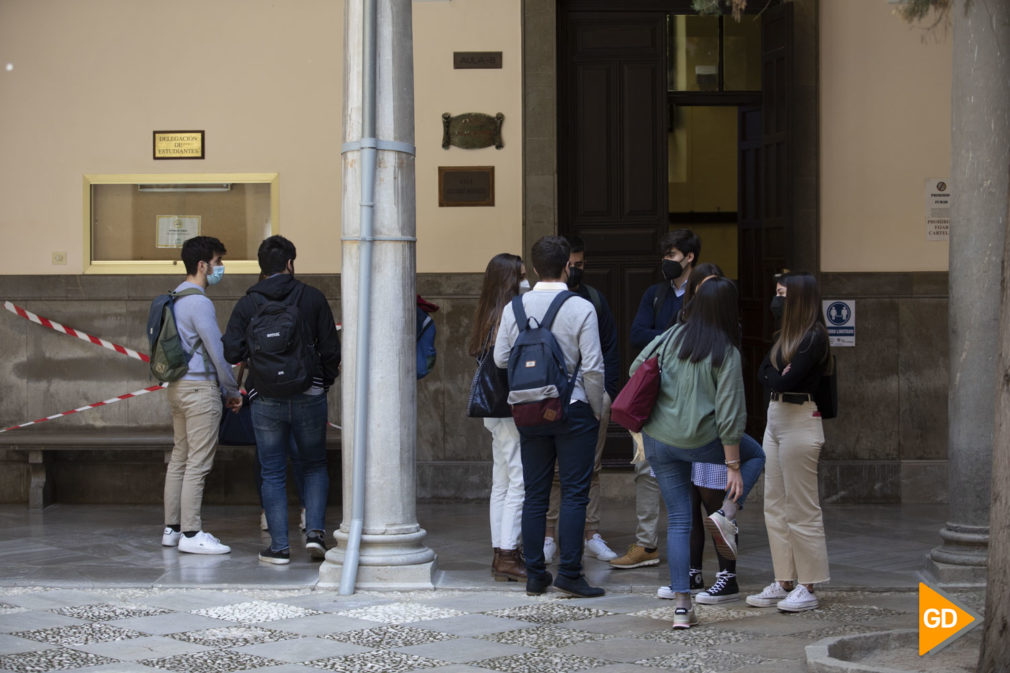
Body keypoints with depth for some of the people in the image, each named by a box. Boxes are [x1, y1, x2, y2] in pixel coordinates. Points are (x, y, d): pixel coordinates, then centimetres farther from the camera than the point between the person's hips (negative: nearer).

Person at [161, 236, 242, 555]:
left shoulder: (176, 299, 15)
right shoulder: (199, 303, -15)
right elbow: (217, 351, -15)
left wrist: (222, 389, 20)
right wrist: (233, 391, -3)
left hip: (178, 386, 10)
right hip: (200, 388, -10)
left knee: (179, 458, 12)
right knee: (198, 463, -7)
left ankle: (172, 528, 16)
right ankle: (191, 533, -7)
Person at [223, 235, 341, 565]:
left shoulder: (247, 305, -1)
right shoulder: (313, 298, -1)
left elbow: (232, 351, -8)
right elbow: (331, 349, -1)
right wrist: (324, 382, 16)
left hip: (266, 399, 0)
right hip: (309, 397, 0)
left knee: (272, 474, 7)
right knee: (314, 466, 16)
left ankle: (279, 547, 5)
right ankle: (315, 531, 1)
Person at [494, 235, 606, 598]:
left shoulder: (514, 309, 1)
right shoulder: (581, 309, -10)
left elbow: (501, 358, 5)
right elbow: (593, 366, -12)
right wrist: (597, 410, 0)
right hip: (574, 408, -4)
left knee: (535, 495, 8)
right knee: (574, 493, -1)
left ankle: (534, 575, 11)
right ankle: (569, 572, -5)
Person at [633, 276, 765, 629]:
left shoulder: (671, 337, 1)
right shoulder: (726, 354, -10)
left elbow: (636, 369, 8)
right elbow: (728, 415, -13)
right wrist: (733, 467, -9)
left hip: (656, 439, 4)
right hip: (699, 440, -4)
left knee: (678, 520, 10)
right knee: (755, 455, 23)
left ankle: (681, 606, 5)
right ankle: (726, 515, 1)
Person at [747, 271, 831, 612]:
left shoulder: (814, 337, -13)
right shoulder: (786, 335, 15)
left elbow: (784, 380, -19)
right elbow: (763, 374, 9)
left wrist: (774, 377, 0)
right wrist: (778, 376, -9)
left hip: (800, 421, -9)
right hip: (775, 417, 9)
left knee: (802, 509, -4)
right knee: (775, 507, 10)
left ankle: (807, 588, 1)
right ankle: (784, 582, 16)